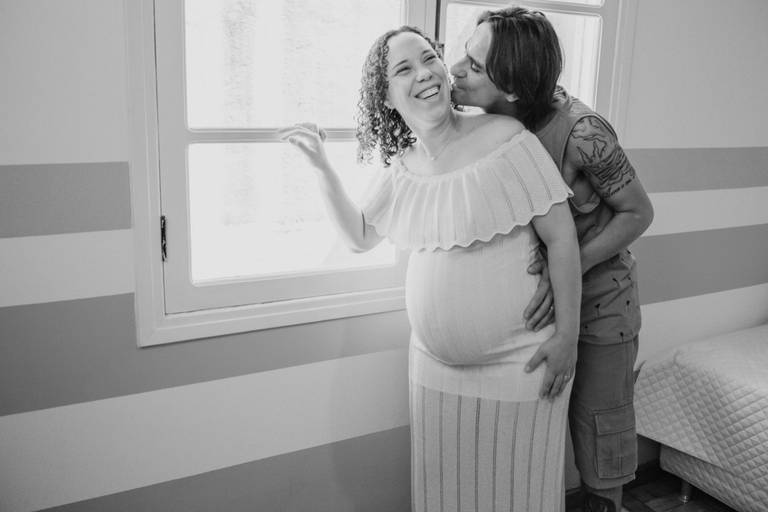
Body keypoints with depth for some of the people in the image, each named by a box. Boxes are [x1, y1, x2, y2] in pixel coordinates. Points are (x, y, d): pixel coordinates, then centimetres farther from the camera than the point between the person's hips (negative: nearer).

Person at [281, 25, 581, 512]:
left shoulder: (505, 138, -17)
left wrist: (567, 337, -12)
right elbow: (359, 236, 12)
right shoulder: (401, 168, 1)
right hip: (436, 362, 5)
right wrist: (322, 167, -1)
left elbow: (561, 237, -14)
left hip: (517, 363, -5)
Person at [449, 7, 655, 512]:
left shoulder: (583, 133, -29)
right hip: (534, 285, 5)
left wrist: (571, 270, -27)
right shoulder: (488, 121, -13)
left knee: (598, 418, 12)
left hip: (599, 293, -4)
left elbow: (638, 213, -16)